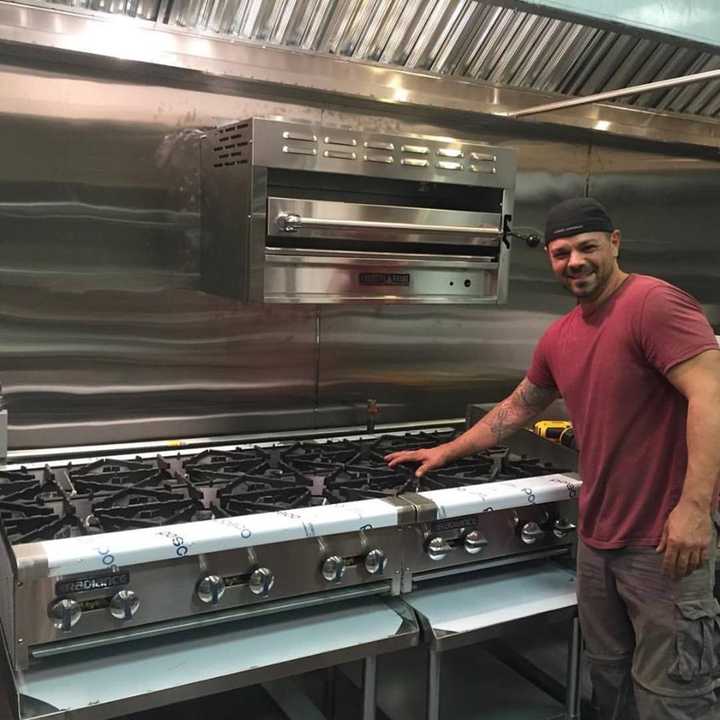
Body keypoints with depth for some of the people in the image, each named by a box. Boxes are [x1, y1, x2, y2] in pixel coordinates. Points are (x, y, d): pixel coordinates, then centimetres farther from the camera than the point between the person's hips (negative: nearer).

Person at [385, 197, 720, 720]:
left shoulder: (655, 304, -14)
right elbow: (517, 408, 23)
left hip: (667, 540, -7)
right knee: (609, 677, 19)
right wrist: (445, 452, 25)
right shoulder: (559, 338, 11)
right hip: (597, 538, 8)